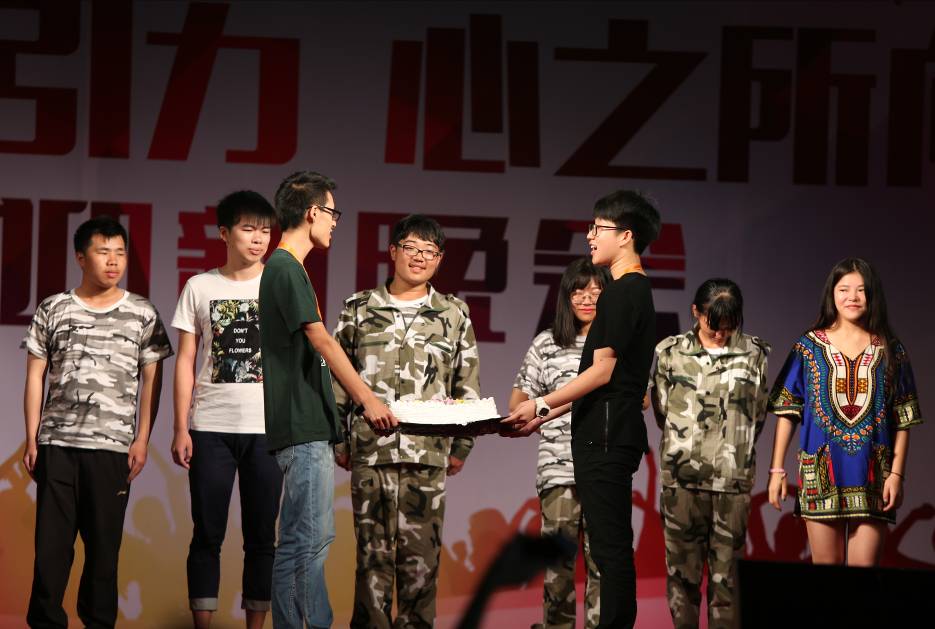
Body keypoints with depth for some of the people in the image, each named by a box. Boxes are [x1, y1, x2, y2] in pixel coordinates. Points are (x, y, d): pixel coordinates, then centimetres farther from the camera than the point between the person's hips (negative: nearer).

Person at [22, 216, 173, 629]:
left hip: (113, 446, 0)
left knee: (104, 541, 2)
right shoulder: (53, 311, 6)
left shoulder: (143, 315, 6)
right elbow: (35, 377, 7)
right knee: (51, 540, 0)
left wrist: (142, 440, -1)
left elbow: (151, 380, 7)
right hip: (57, 442, 0)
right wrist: (31, 440, 2)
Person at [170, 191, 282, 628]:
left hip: (267, 429, 0)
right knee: (207, 534, 1)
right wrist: (181, 429, 0)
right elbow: (185, 361, 6)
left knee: (261, 535, 3)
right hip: (210, 427, 0)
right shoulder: (200, 288, 6)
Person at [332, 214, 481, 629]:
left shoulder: (454, 315, 10)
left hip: (429, 454, 0)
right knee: (373, 549, -1)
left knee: (421, 551, -1)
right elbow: (336, 380, 11)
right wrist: (338, 442, 7)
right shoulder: (359, 309, 9)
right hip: (370, 452, 0)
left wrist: (461, 448, 8)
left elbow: (468, 385, 12)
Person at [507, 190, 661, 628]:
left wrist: (541, 406, -8)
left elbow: (602, 372, -16)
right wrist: (548, 415, 21)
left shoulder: (622, 293, -12)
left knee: (611, 545, -10)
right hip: (607, 434, 10)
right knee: (612, 546, 11)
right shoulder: (637, 291, 19)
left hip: (606, 437, -10)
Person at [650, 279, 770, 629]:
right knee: (682, 571, 3)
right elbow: (662, 411, 11)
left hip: (732, 480, -1)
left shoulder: (755, 354, 4)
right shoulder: (670, 352, 4)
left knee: (727, 572, 0)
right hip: (681, 478, 1)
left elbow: (758, 414, 11)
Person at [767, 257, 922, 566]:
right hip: (822, 471, 0)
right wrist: (777, 469, 0)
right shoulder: (809, 346, 5)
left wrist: (897, 473, -3)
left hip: (871, 474, 0)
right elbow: (786, 412, 6)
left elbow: (903, 418, 6)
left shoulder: (890, 350, 7)